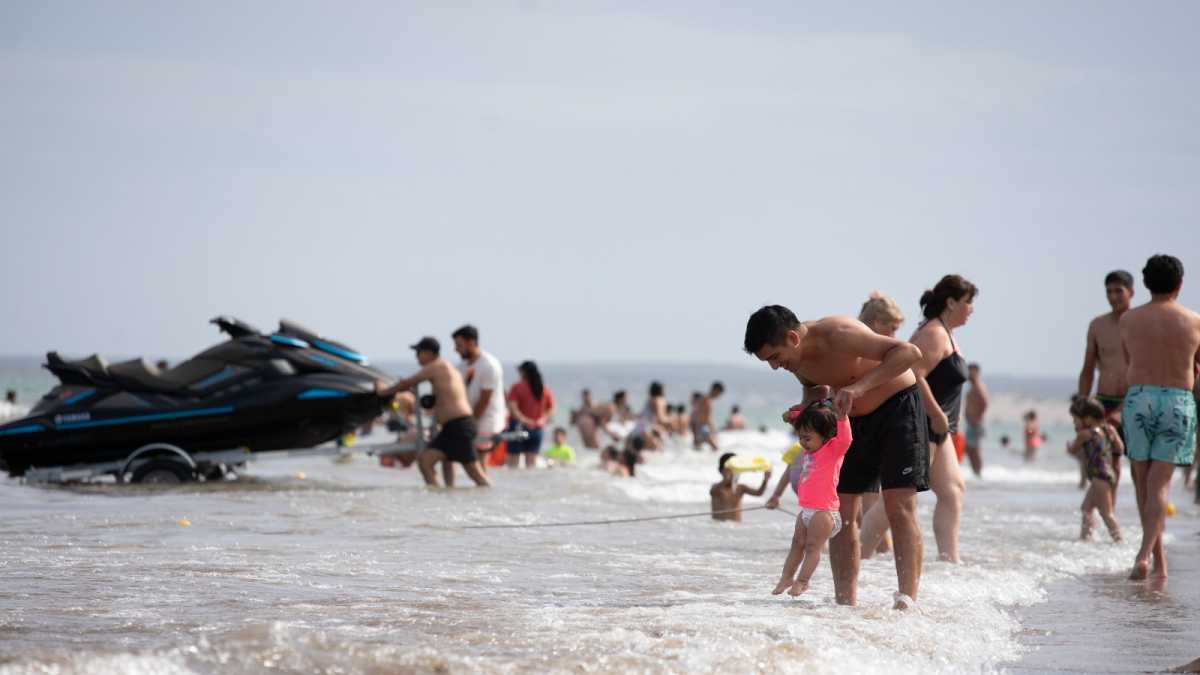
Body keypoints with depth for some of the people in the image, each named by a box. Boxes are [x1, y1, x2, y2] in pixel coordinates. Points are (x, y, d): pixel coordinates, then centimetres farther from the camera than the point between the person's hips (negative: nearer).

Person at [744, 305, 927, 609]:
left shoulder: (838, 335, -31)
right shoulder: (795, 358, -7)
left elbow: (909, 352, -39)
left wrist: (859, 386, -45)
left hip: (898, 406, -8)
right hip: (853, 420, 8)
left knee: (899, 507, -16)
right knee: (841, 513, 0)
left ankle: (906, 602, -21)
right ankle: (845, 602, 3)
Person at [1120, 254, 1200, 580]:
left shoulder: (1129, 320, 2)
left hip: (1138, 398, 1)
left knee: (1143, 483, 13)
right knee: (1158, 485, -2)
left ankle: (1159, 559, 18)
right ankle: (1144, 554, -20)